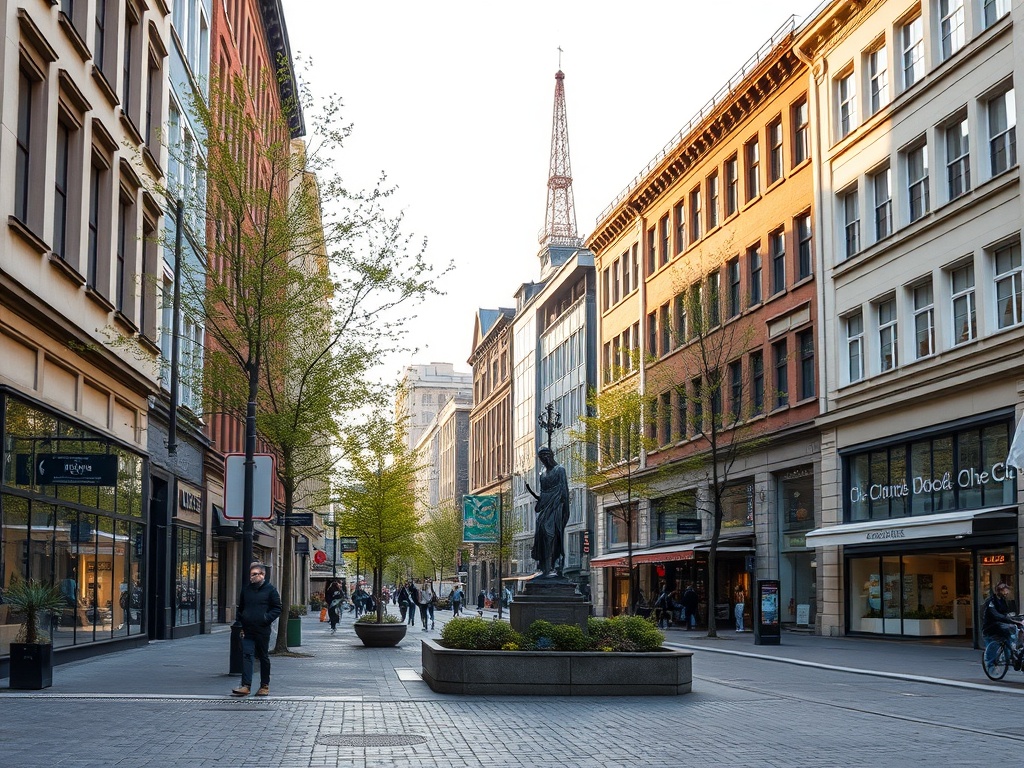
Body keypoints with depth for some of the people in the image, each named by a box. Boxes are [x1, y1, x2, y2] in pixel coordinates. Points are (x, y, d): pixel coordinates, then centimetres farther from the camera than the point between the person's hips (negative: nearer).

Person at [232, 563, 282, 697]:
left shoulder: (270, 589, -3)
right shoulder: (246, 589, 11)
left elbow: (277, 608, -3)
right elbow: (241, 608, 22)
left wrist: (267, 618, -15)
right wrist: (241, 621, 10)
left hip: (262, 630, -3)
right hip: (247, 631, 3)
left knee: (263, 657, 8)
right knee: (246, 655, -8)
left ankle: (265, 686, 17)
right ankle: (246, 685, -12)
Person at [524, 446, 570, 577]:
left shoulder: (559, 469, -1)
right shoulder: (543, 473, 18)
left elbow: (564, 490, -6)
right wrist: (529, 490, 5)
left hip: (555, 507, -6)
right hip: (545, 507, 6)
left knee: (552, 534, -13)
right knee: (541, 535, -2)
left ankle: (553, 567, -15)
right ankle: (543, 568, -1)